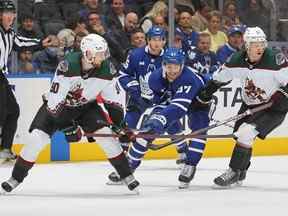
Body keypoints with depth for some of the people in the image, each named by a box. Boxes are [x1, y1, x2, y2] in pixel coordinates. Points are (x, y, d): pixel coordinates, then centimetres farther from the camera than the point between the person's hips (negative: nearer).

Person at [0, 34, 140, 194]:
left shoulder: (106, 69, -21)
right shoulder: (68, 66, -34)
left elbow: (110, 97, -4)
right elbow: (55, 99, -33)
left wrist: (116, 112, -12)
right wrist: (66, 125, -35)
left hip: (87, 105, 3)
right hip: (59, 104, -3)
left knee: (106, 135, -16)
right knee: (37, 138, -13)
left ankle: (126, 175, -2)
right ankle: (16, 178, 5)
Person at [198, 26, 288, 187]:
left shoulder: (275, 60, -23)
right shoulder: (237, 61, -9)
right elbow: (219, 78, 5)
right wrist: (205, 95, 3)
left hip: (273, 107, -6)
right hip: (249, 105, 6)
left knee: (245, 133, -20)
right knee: (240, 136, 8)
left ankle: (234, 173, -11)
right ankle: (241, 173, 31)